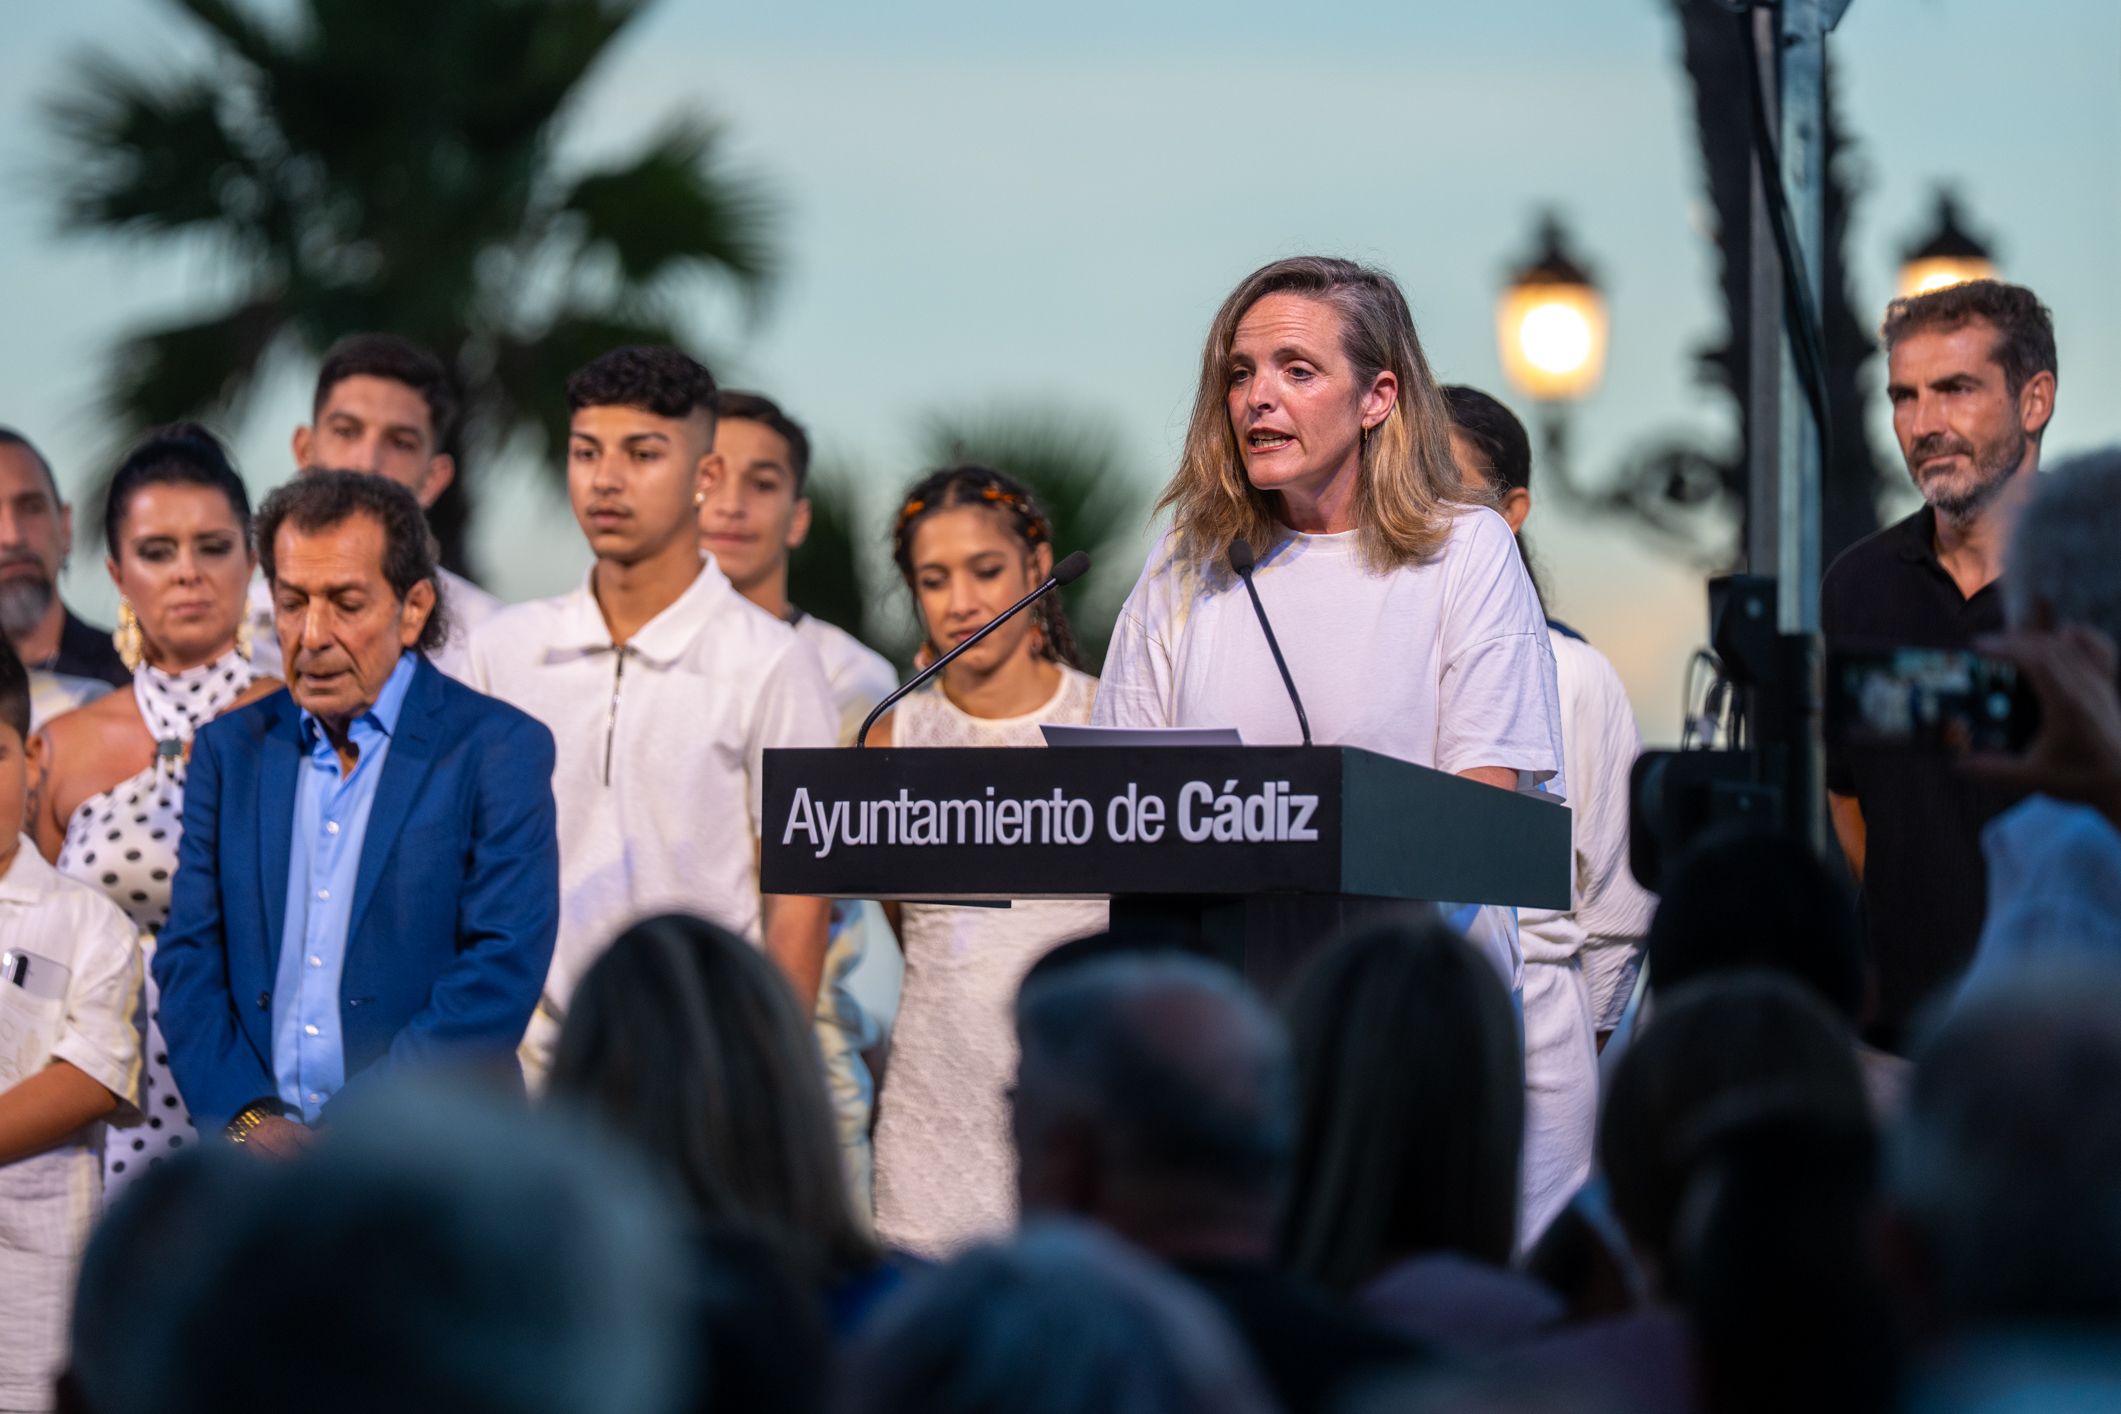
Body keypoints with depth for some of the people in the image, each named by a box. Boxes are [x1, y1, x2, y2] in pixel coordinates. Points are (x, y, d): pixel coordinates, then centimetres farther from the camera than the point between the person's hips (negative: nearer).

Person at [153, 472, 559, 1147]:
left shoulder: (499, 750, 3)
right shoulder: (228, 750, 16)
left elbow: (503, 971, -5)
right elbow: (188, 959, 12)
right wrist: (247, 1118, -5)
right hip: (258, 1167, 3)